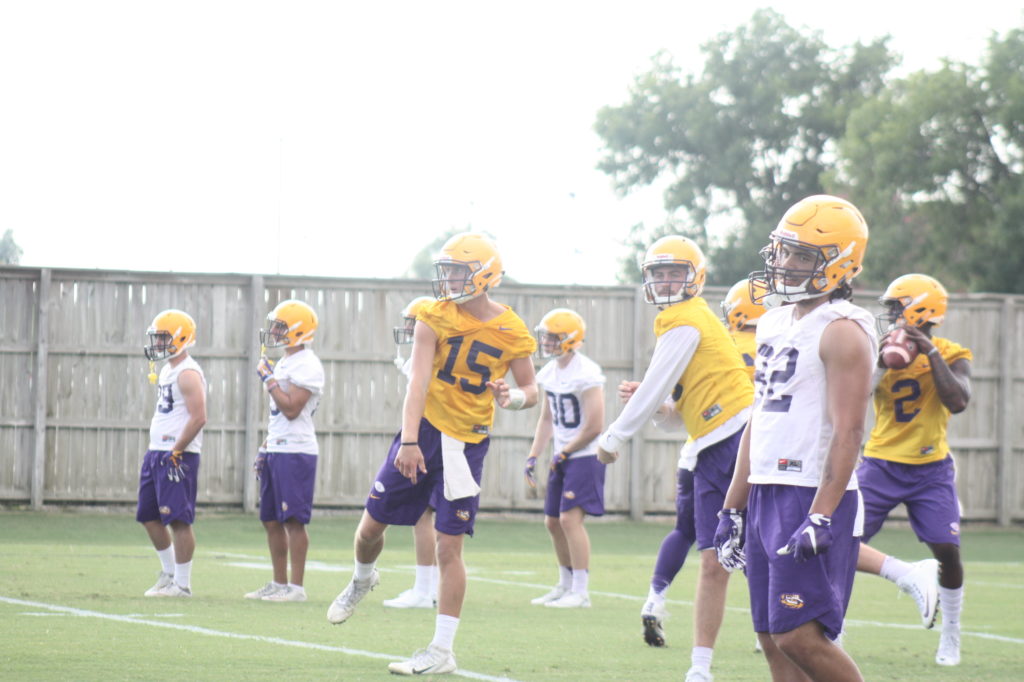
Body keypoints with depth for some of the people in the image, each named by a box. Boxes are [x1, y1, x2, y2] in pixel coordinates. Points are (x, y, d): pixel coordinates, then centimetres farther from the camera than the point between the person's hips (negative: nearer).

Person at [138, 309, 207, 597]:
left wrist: (175, 452, -20)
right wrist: (156, 452, 20)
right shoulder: (166, 370, 17)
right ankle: (169, 572, 24)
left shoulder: (188, 374, -14)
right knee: (149, 516, 13)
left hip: (177, 456, -10)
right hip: (156, 453, 10)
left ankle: (182, 583, -2)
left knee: (179, 519, -6)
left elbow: (198, 418, -21)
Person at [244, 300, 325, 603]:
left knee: (293, 520, -7)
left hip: (296, 452, -10)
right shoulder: (283, 363, 18)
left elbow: (291, 409, -21)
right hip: (276, 451, 10)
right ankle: (279, 583, 18)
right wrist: (265, 448, 20)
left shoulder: (307, 366, -13)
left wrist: (269, 379, -13)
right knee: (271, 520, 11)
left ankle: (296, 586, -4)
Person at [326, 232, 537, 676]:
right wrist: (409, 441, -25)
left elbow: (530, 391, 6)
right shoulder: (435, 318, -7)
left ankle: (442, 651, -1)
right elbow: (419, 381, -15)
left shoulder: (512, 333, -6)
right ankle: (362, 581, 44)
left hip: (467, 443, -2)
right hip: (425, 429, 2)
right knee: (372, 524, 8)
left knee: (449, 546, -5)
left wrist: (514, 398, -18)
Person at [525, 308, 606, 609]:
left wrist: (564, 453, -10)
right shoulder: (550, 372, 8)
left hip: (585, 455, -9)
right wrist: (533, 456, 12)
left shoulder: (586, 374, -18)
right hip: (562, 457, 9)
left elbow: (594, 427, -19)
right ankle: (566, 585, 25)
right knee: (553, 521, 11)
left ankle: (581, 592, -11)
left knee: (570, 517, -15)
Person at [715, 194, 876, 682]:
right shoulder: (775, 324, 16)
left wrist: (820, 518, -25)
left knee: (798, 636, -13)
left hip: (814, 496, -9)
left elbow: (848, 432, -18)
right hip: (767, 495, 9)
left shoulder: (841, 331, -11)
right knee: (774, 640, 7)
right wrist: (733, 507, 20)